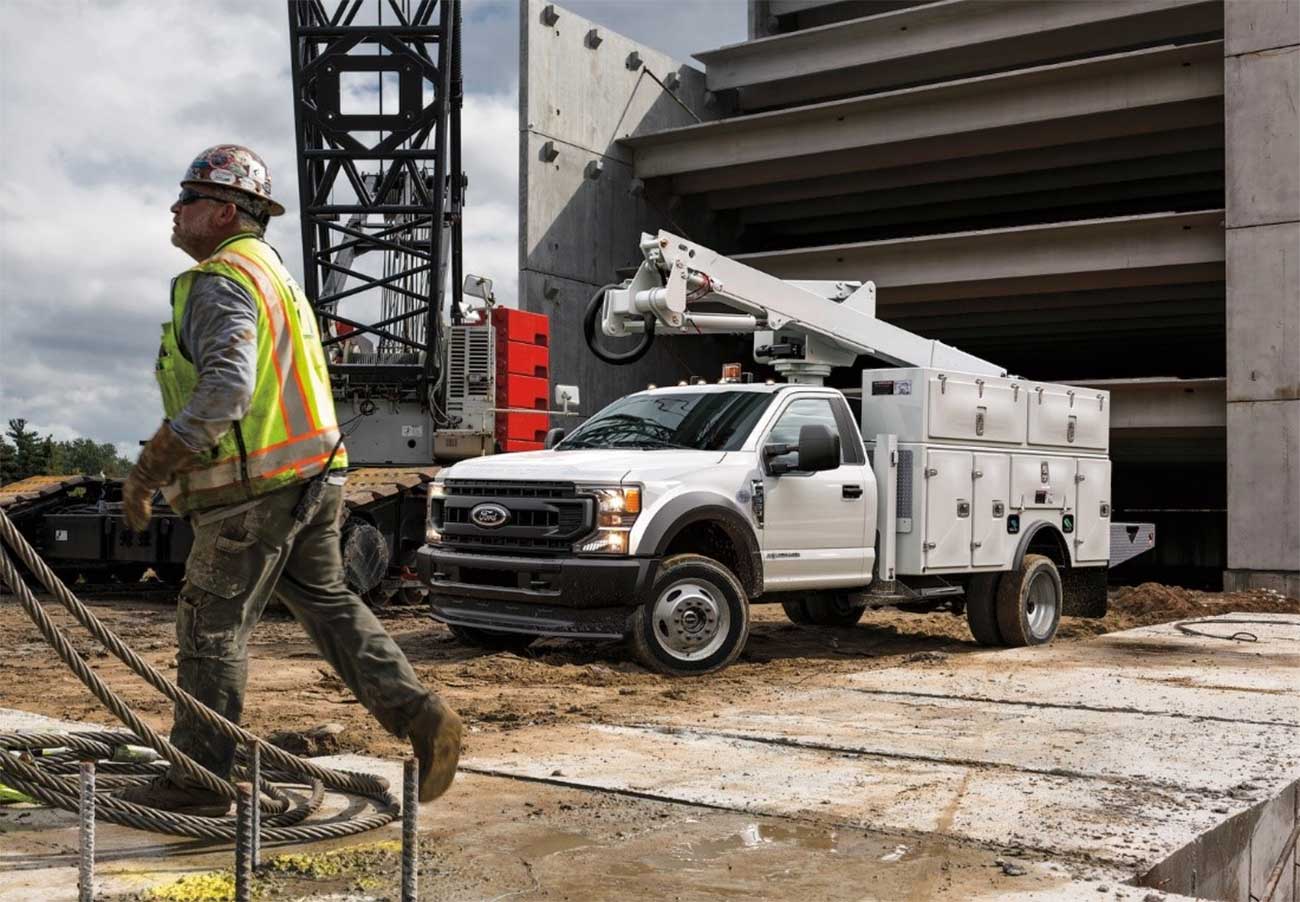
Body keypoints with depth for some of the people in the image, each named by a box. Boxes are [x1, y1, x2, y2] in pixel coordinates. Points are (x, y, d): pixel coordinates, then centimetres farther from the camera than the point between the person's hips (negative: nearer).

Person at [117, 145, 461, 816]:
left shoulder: (220, 282, -13)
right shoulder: (272, 270, 20)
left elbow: (224, 390, -28)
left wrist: (147, 470, -23)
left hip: (255, 491, -10)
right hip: (312, 478, 10)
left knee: (211, 628, 1)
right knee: (327, 603, 16)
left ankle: (198, 781, 11)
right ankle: (420, 716, 9)